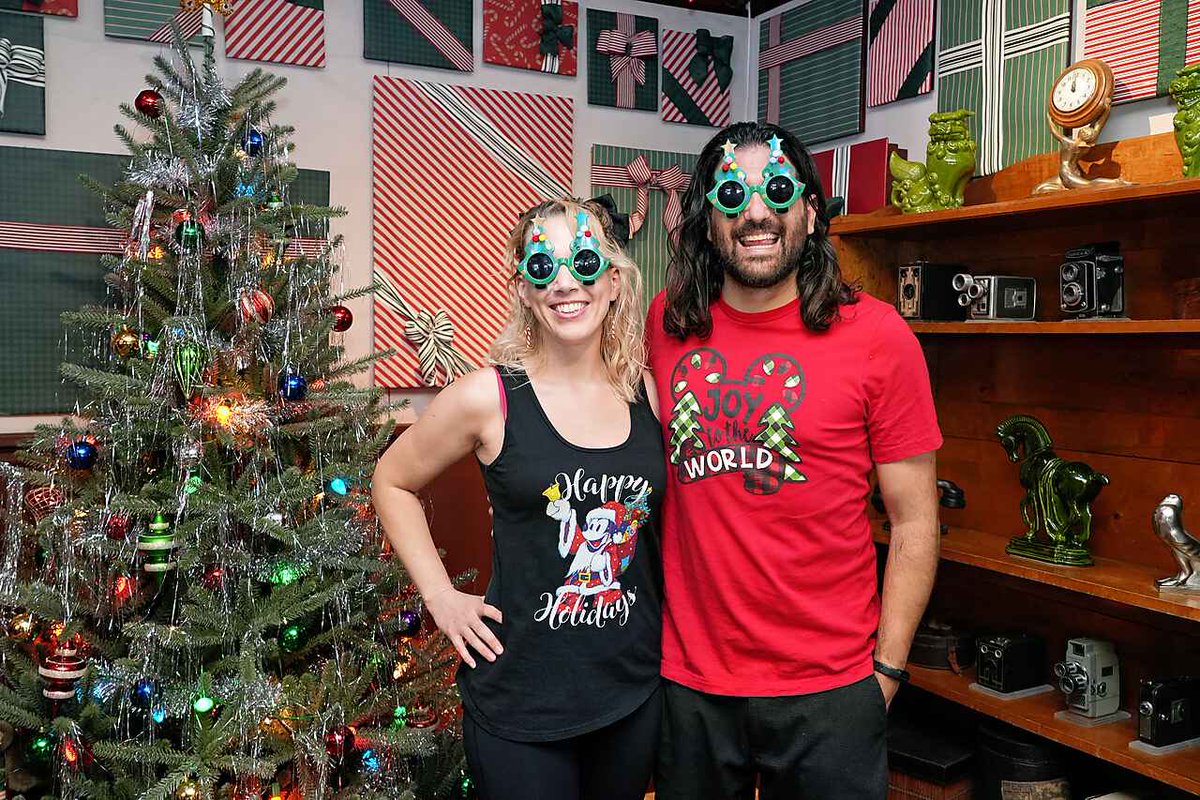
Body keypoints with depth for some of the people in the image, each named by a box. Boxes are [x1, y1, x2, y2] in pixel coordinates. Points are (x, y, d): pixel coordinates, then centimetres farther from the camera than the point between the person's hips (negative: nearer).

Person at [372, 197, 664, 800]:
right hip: (520, 700, -4)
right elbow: (392, 481, 2)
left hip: (635, 692, 4)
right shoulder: (488, 398, -12)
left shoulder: (649, 394, -2)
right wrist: (440, 596, -3)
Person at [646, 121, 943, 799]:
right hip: (688, 680, 3)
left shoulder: (877, 335, -9)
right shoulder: (667, 323, 0)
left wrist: (887, 669, -5)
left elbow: (915, 522, -4)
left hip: (828, 691, -2)